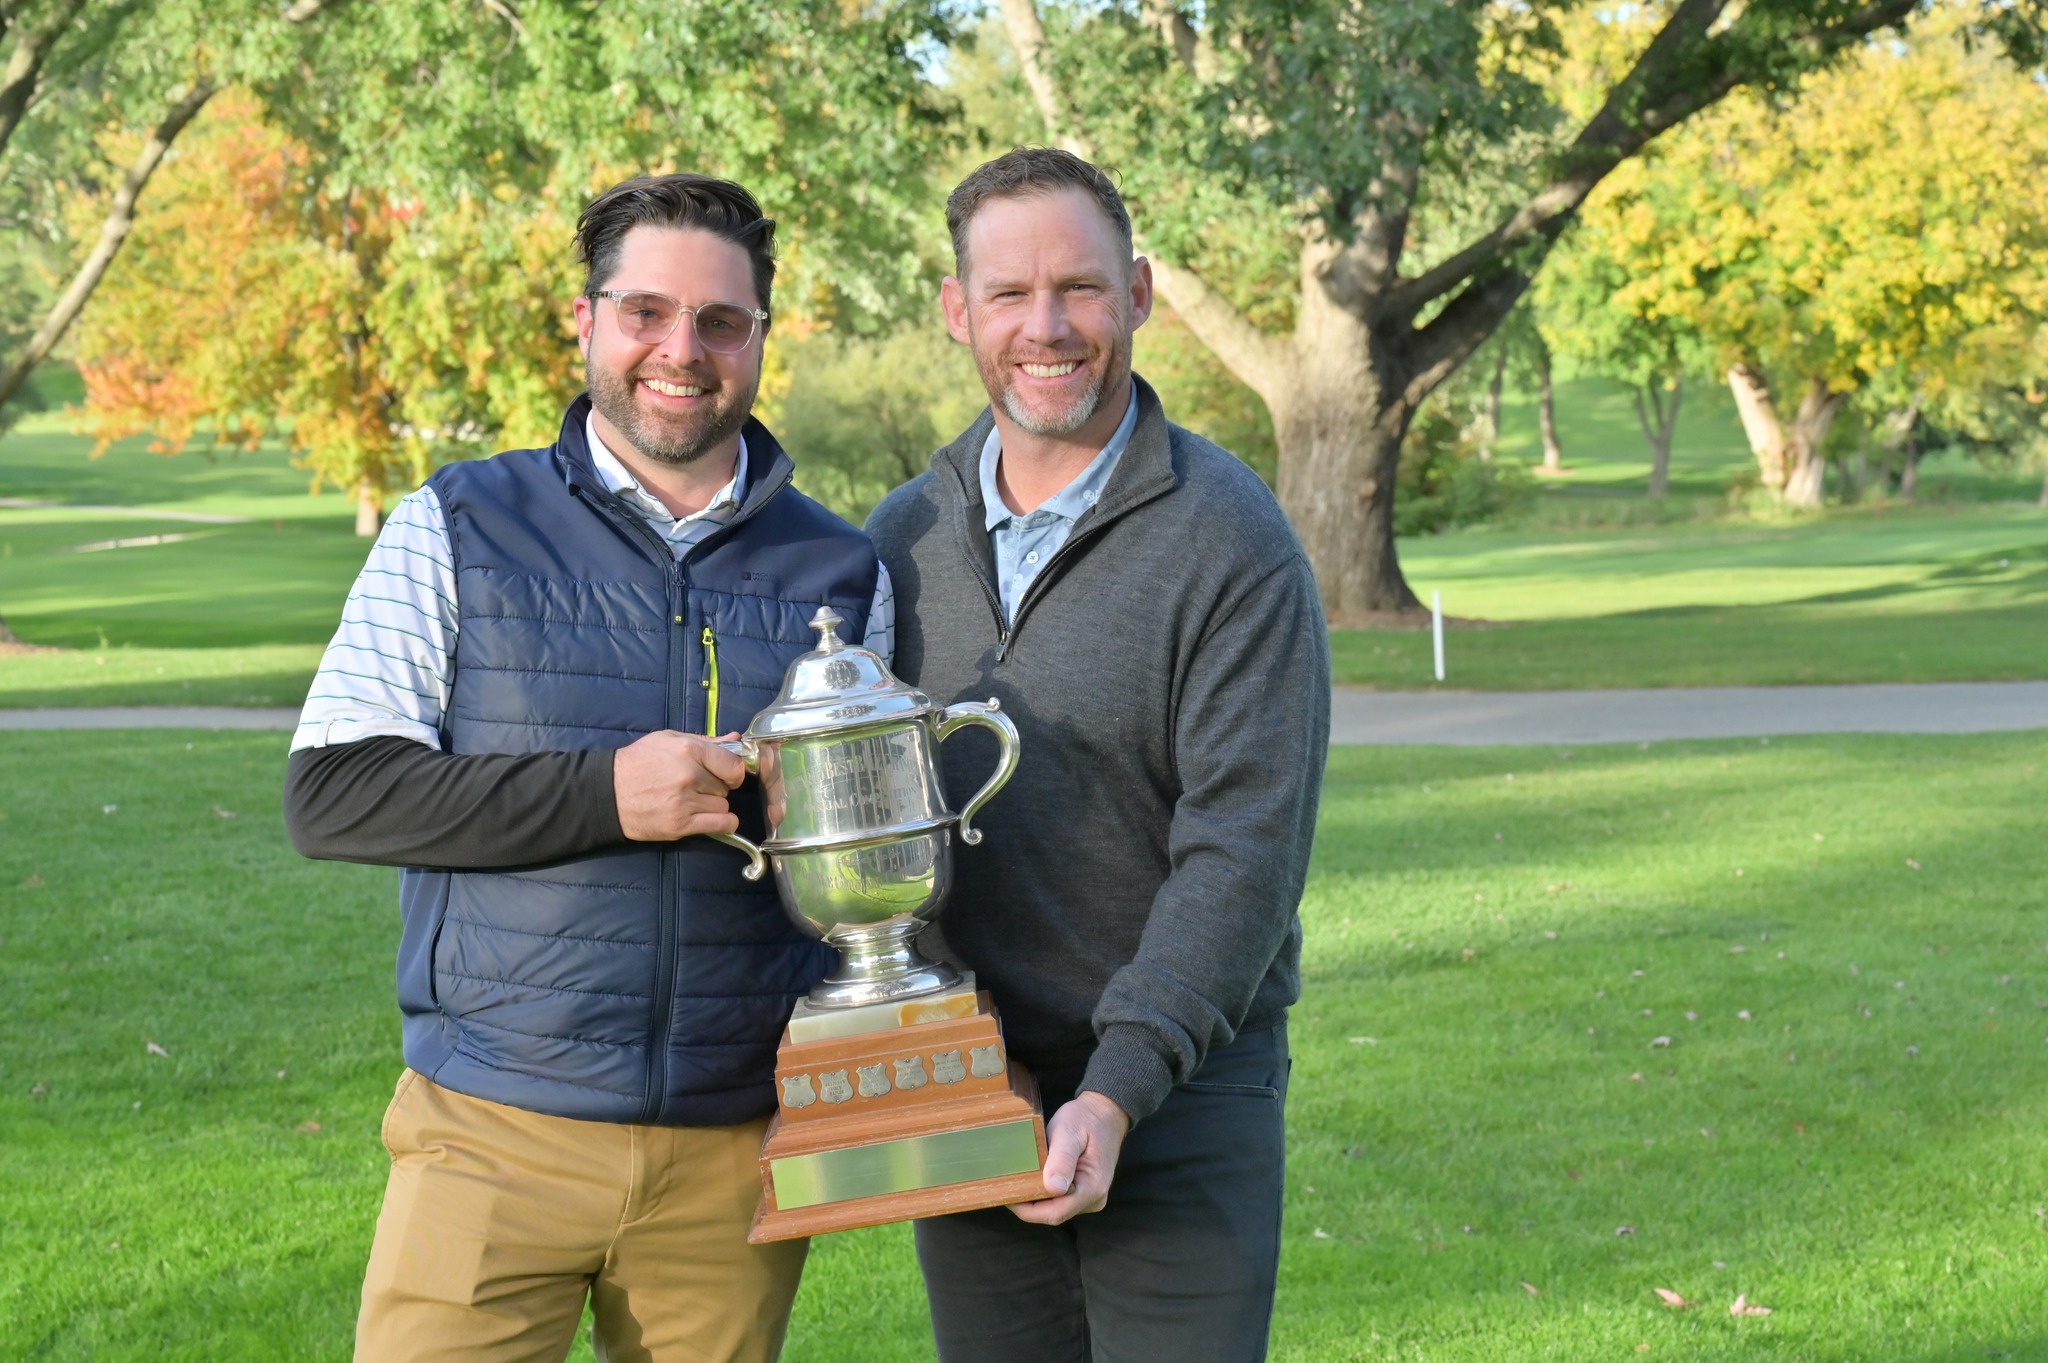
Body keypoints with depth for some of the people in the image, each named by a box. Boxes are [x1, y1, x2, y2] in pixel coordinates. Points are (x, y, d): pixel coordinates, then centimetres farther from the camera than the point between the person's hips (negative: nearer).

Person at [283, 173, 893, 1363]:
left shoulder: (842, 574, 10)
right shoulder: (459, 530, 3)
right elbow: (331, 796, -5)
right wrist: (602, 795, -16)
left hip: (738, 1156, 2)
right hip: (496, 1133, -2)